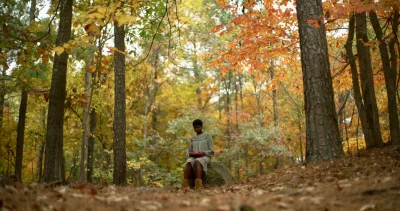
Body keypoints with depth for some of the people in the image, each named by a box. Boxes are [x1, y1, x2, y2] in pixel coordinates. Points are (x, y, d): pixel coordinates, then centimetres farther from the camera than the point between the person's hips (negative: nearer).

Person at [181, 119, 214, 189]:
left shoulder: (208, 136, 7)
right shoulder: (192, 139, 20)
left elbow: (211, 151, 1)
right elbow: (189, 152, 18)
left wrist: (203, 153, -15)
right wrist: (191, 154, -5)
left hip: (205, 157, -3)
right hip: (194, 157, 3)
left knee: (197, 162, -38)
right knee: (189, 163, -33)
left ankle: (198, 186, -52)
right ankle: (185, 186, -46)